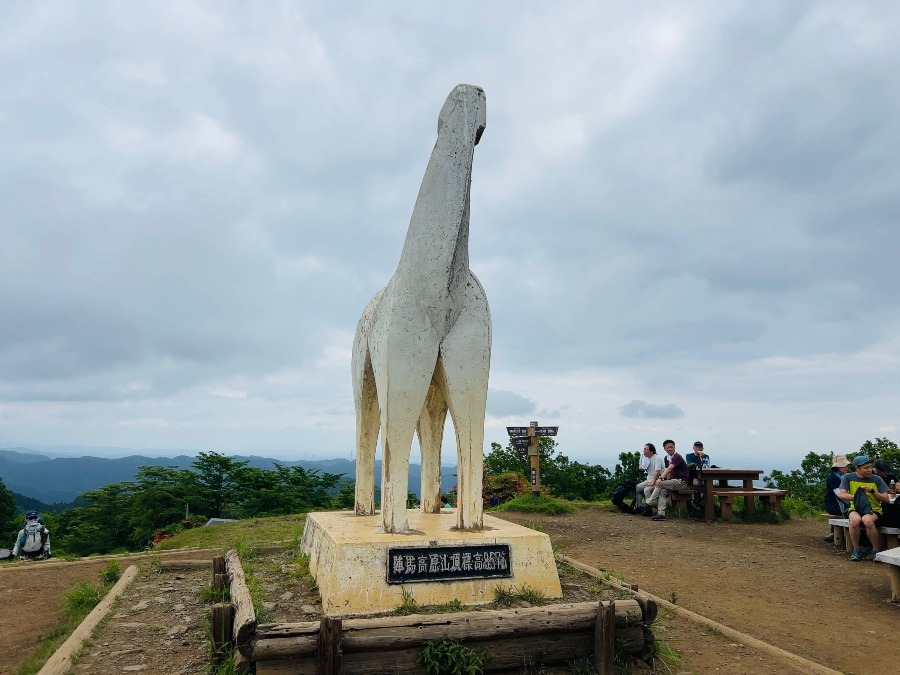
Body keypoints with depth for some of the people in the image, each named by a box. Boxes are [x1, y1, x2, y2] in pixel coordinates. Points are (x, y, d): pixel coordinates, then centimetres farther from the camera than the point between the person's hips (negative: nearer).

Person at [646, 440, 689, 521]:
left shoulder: (677, 457, -14)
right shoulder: (666, 458, 13)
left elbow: (669, 469, -27)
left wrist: (661, 478, -37)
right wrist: (667, 481, -4)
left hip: (681, 482, -7)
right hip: (673, 481, 7)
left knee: (660, 484, -23)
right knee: (662, 491, -20)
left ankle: (648, 504, -16)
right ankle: (661, 514, -25)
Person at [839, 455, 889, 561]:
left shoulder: (877, 479, 2)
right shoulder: (848, 477, 1)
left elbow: (886, 499, 2)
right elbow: (842, 495, -8)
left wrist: (872, 491, -14)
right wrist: (857, 497, -22)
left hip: (874, 510, 0)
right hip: (855, 508, 0)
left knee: (867, 520, -37)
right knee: (855, 519, -36)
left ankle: (875, 550, -14)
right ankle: (856, 550, -16)